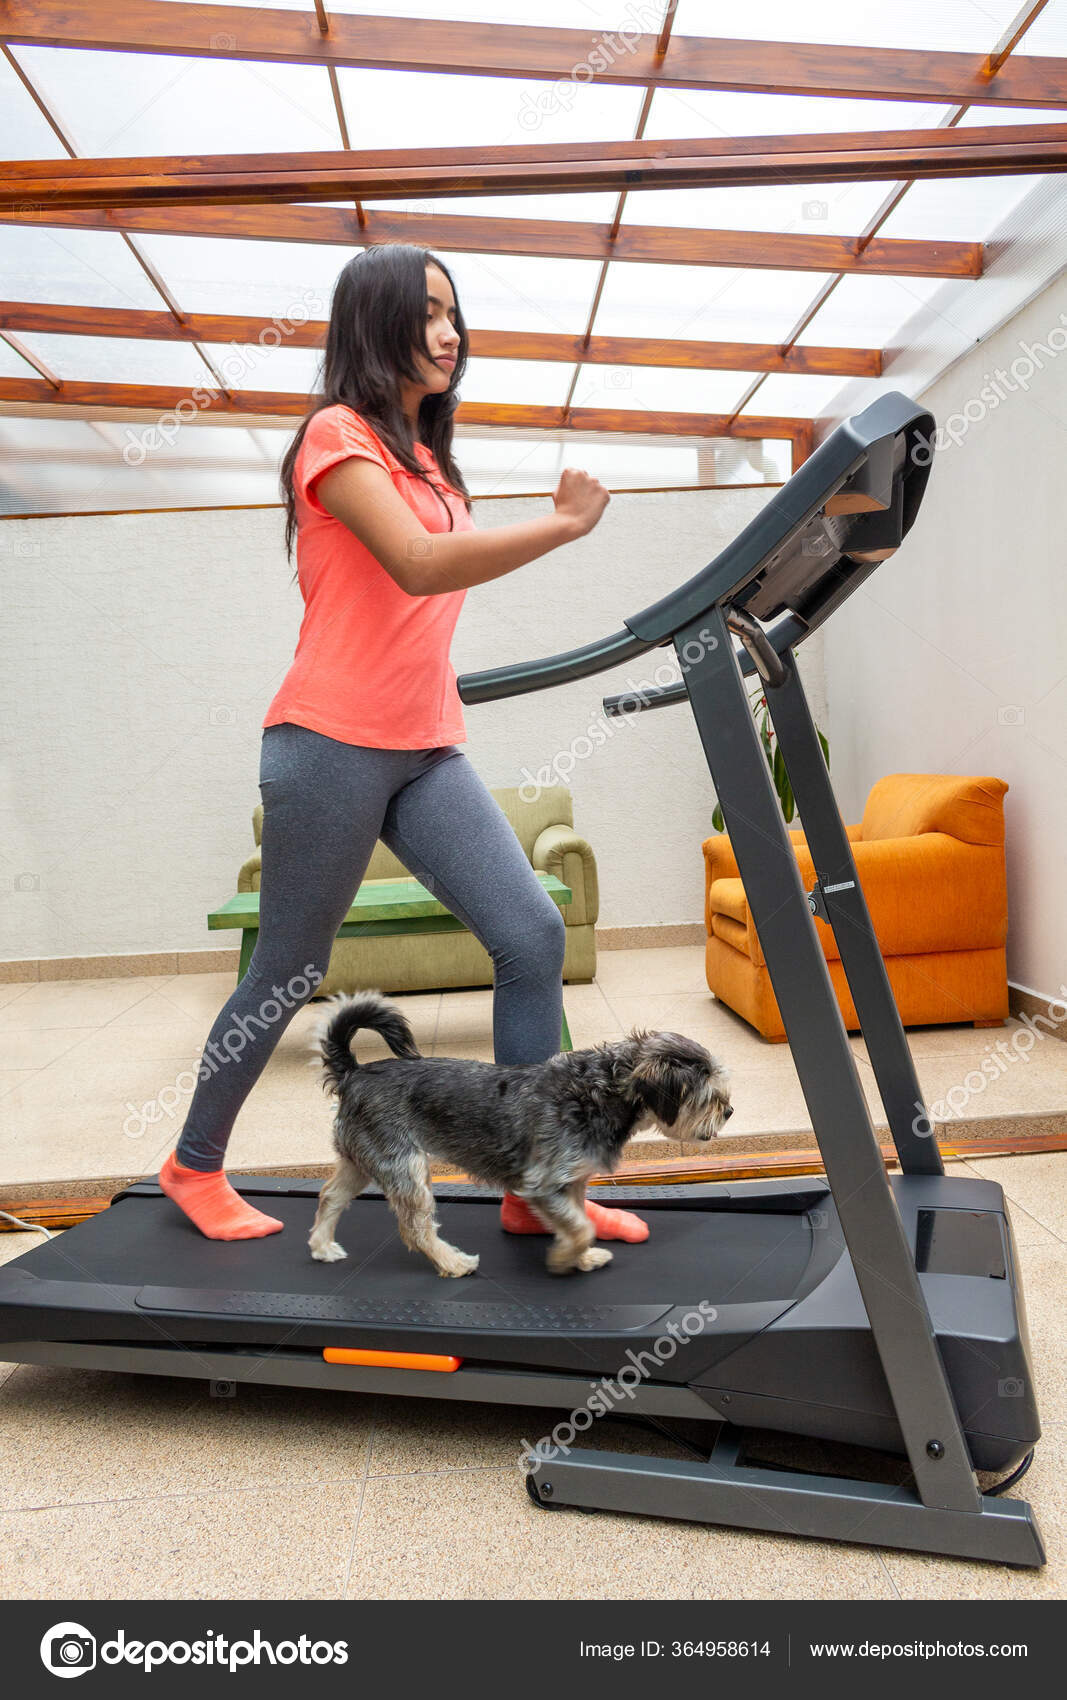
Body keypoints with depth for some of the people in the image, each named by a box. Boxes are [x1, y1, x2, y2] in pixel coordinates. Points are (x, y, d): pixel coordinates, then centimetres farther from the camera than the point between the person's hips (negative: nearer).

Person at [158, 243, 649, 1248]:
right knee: (288, 973, 4)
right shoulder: (339, 435, -4)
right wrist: (563, 524, -18)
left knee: (533, 938, -5)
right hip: (333, 745, -7)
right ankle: (194, 1166, 28)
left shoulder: (427, 456, 21)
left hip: (427, 749, 7)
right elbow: (420, 565, -21)